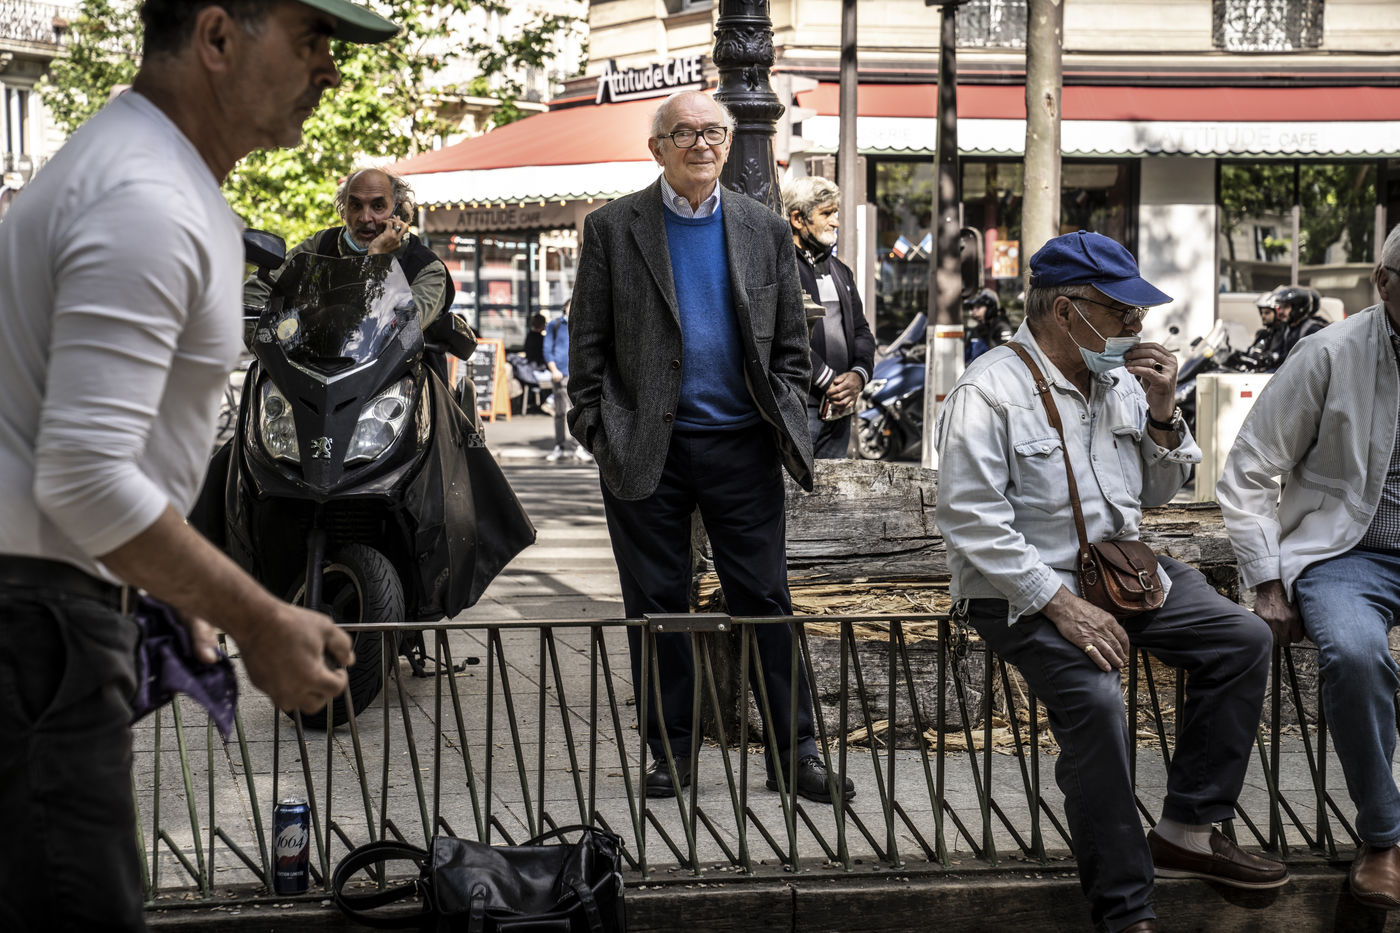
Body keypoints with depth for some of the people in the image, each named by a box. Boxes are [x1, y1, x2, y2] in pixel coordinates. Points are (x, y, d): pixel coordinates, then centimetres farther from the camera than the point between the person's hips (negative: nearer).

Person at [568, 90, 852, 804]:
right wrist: (598, 432, -4)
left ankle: (793, 753, 8)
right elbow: (589, 343, 3)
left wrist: (784, 425, 1)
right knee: (657, 604, 6)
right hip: (646, 450, -1)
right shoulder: (612, 228, 3)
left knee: (766, 599, 2)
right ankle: (671, 751, 17)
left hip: (741, 446, 1)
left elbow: (790, 344, 11)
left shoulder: (766, 230, 9)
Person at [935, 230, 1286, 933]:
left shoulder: (1120, 380, 9)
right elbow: (974, 526, -19)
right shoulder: (989, 392, -14)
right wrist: (1060, 604, -25)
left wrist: (1163, 414, -1)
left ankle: (1186, 834, 3)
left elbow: (1158, 492, 18)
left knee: (1243, 639, -4)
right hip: (1027, 591, -8)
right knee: (1095, 700, -30)